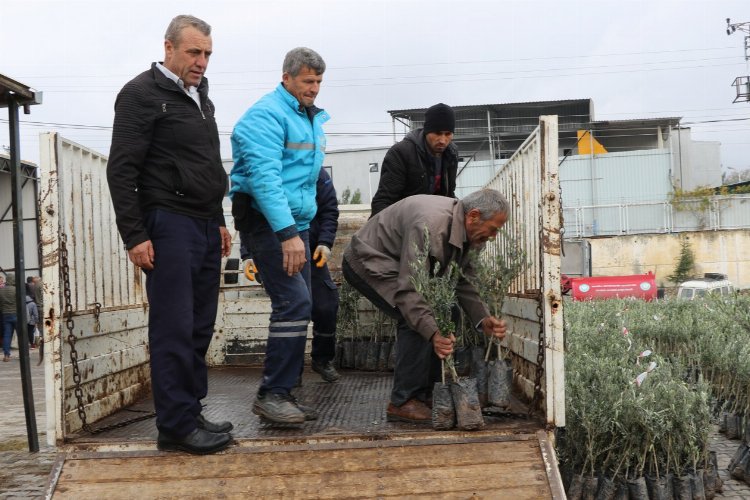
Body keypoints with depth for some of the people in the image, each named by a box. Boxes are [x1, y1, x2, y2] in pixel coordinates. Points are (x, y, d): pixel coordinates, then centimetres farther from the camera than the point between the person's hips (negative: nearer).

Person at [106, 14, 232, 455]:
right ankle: (176, 426, 1)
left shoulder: (200, 96, 19)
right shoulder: (142, 93, -5)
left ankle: (192, 414, 16)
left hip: (205, 227, 8)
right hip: (169, 225, -8)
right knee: (174, 330, -5)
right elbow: (121, 170, -10)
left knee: (200, 328, 8)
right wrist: (134, 236, -15)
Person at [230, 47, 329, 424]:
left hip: (296, 222, 9)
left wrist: (299, 230, 18)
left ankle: (283, 393, 16)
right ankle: (271, 394, -9)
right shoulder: (267, 116, -13)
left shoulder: (312, 118, 17)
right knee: (294, 303, -17)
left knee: (298, 307, 8)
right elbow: (264, 177, -24)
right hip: (268, 222, -9)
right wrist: (287, 234, -30)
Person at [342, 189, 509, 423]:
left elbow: (464, 281, 1)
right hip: (367, 261, -10)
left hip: (396, 265, 10)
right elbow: (408, 288, -35)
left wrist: (483, 320, -13)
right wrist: (434, 334, -41)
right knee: (417, 321, -22)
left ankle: (423, 395, 10)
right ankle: (402, 402, -13)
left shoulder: (464, 230, -5)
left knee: (434, 317, 2)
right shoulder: (429, 225, -34)